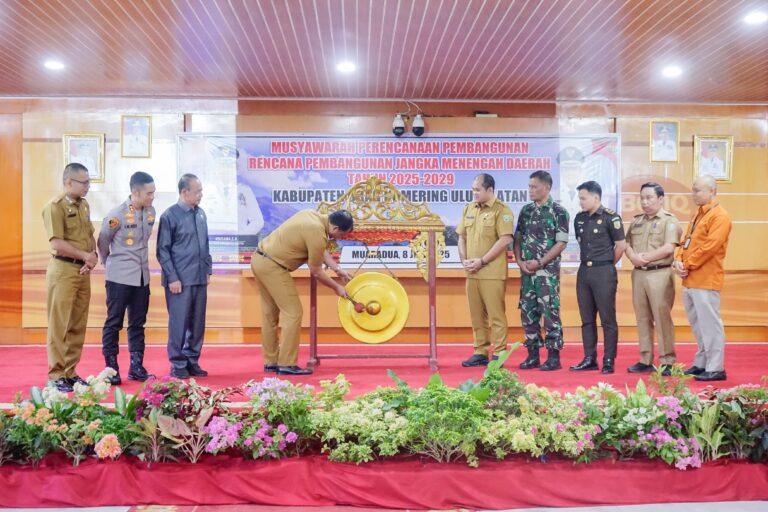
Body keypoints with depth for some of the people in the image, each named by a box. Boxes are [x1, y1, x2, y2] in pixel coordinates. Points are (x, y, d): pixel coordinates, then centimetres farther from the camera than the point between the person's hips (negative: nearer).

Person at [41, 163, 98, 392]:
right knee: (59, 325, -2)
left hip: (82, 271, 7)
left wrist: (93, 257, -4)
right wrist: (85, 255, -9)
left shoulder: (84, 205, 13)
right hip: (63, 270, -7)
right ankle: (56, 375, 5)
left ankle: (70, 372, 19)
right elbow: (56, 244, -17)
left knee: (78, 325, 10)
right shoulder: (55, 206, -11)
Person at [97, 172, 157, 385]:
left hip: (142, 277, 6)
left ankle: (136, 367, 18)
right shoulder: (117, 214, -13)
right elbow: (103, 243, -1)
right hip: (119, 278, -6)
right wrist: (110, 264, 11)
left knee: (138, 323, 10)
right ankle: (111, 368, 10)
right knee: (114, 323, 2)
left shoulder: (151, 212, 3)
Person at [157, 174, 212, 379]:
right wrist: (172, 278, -11)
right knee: (179, 322, 1)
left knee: (198, 322, 11)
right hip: (180, 280, -6)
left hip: (200, 278, 6)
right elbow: (163, 250, -7)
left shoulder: (200, 213, 8)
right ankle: (178, 365, 13)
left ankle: (192, 361, 23)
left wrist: (208, 270, 14)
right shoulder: (170, 216, -8)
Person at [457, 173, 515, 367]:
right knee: (477, 314, 10)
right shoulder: (468, 209, 14)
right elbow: (461, 237, 17)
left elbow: (505, 239, -14)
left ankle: (498, 355, 4)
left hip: (492, 272, -6)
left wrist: (482, 261, -15)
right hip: (471, 272, 6)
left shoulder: (501, 210, -6)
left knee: (496, 314, -2)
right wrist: (464, 260, 1)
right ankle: (480, 353, 17)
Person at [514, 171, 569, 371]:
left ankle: (553, 356, 5)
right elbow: (517, 239, 13)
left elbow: (561, 243, -10)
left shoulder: (558, 211, -5)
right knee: (528, 312, 7)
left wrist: (539, 262, -13)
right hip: (527, 270, 6)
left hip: (548, 271, -5)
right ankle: (532, 355, 16)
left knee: (550, 312, -3)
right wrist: (520, 262, -2)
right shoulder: (526, 210, 11)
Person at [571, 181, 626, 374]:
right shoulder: (579, 218, 10)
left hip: (603, 272, -6)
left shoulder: (610, 218, -8)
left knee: (608, 319, -1)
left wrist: (607, 264, 4)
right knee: (587, 319, 10)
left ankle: (609, 361, 5)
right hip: (584, 271, 7)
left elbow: (621, 245, -5)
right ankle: (589, 359, 17)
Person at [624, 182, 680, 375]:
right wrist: (634, 257, -8)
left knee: (662, 318, -5)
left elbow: (668, 248, -14)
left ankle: (667, 362, 1)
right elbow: (627, 244, 12)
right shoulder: (637, 221, 17)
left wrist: (646, 257, -11)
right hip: (638, 273, 6)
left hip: (659, 274, -6)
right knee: (642, 318, 9)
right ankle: (645, 360, 16)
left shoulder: (669, 221, -4)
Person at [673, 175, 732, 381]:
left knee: (710, 324, -5)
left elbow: (710, 247, -18)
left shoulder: (719, 216, -11)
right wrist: (679, 261, 0)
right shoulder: (698, 215, 19)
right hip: (690, 280, 9)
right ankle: (701, 363, 23)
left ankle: (716, 368, 0)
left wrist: (688, 265, -12)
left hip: (705, 280, -9)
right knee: (697, 324, 14)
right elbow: (686, 241, 18)